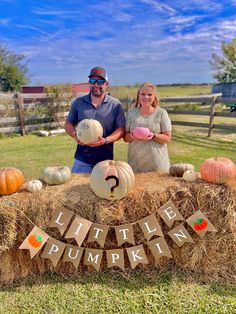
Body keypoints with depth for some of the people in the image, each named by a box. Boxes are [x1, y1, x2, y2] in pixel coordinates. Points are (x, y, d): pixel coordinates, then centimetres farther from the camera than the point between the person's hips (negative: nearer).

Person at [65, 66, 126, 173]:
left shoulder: (115, 104, -1)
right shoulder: (78, 102, 5)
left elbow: (121, 129, -4)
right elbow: (68, 124, 11)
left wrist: (106, 140, -21)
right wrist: (75, 135, -11)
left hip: (105, 160, -1)